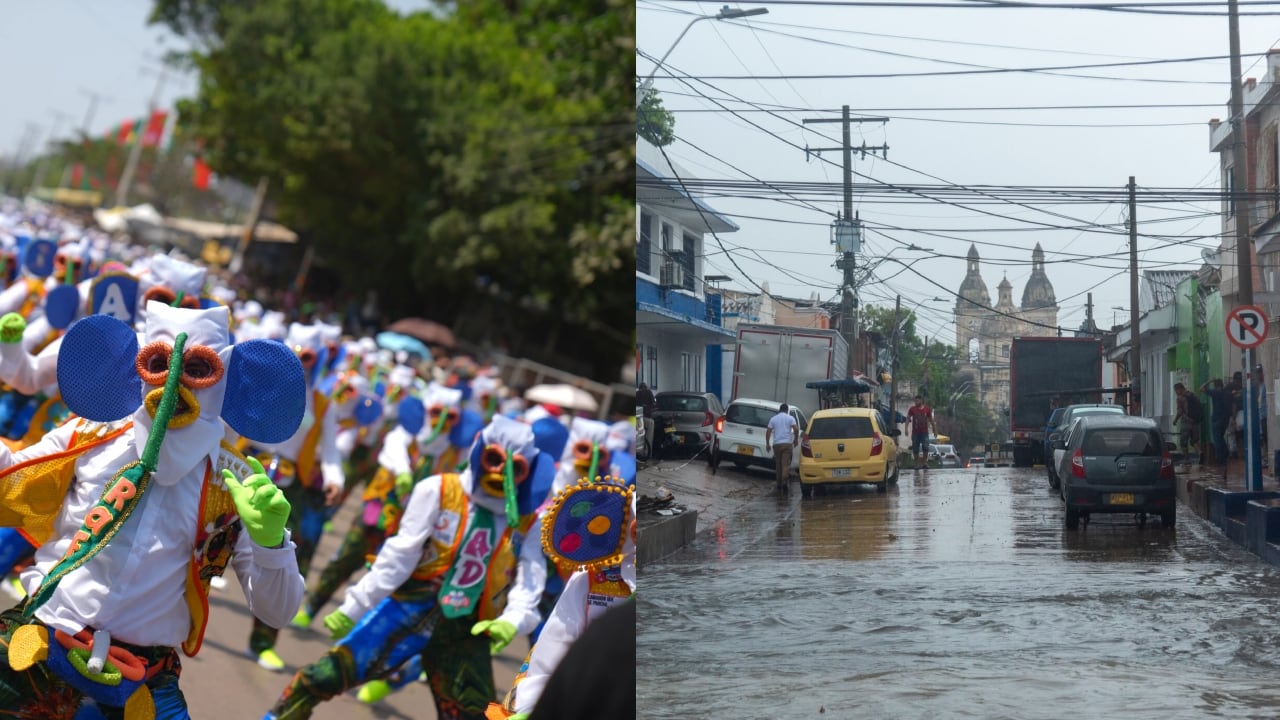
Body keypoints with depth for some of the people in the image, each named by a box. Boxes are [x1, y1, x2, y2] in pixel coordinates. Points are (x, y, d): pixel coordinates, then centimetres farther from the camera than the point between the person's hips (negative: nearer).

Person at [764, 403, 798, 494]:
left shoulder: (773, 419, 9)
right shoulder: (790, 418, 3)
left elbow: (768, 431, 4)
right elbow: (796, 429, -9)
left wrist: (767, 444, 10)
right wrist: (796, 439, 5)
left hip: (777, 444, 2)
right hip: (787, 443, -2)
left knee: (778, 464, 13)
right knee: (786, 464, -7)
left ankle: (779, 484, 17)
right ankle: (785, 481, -27)